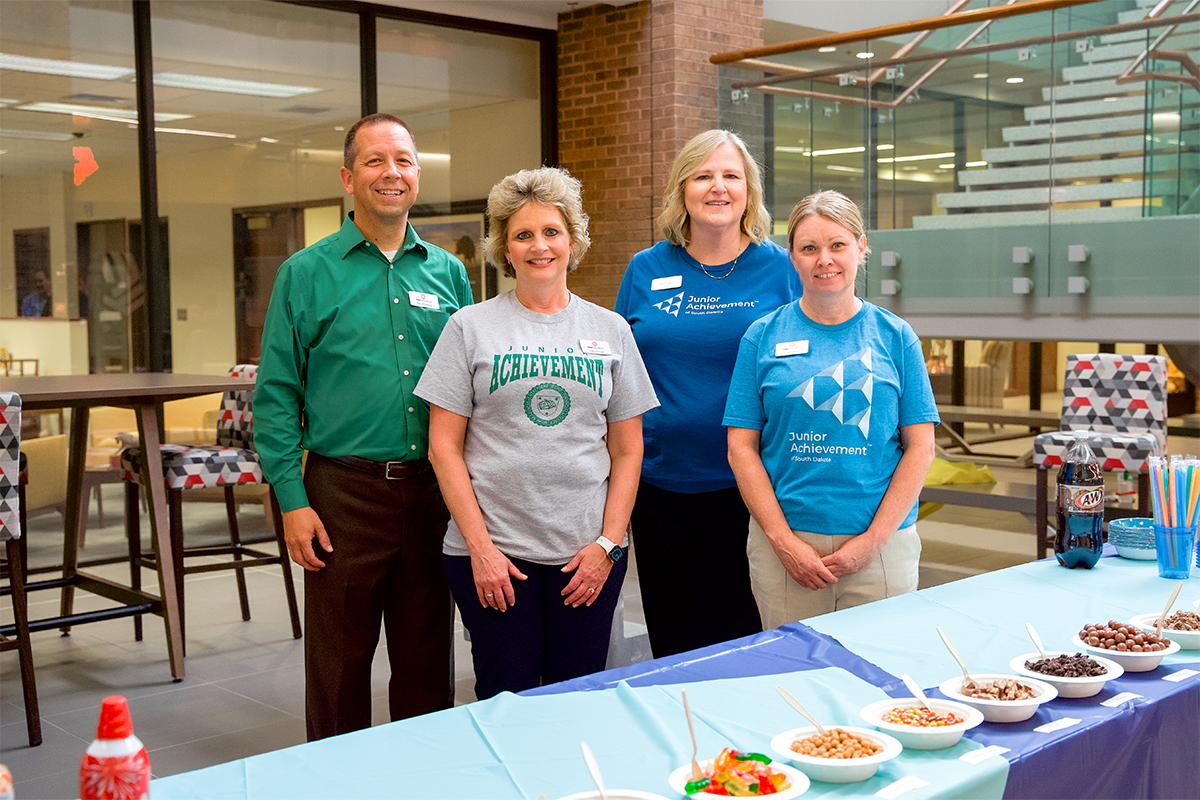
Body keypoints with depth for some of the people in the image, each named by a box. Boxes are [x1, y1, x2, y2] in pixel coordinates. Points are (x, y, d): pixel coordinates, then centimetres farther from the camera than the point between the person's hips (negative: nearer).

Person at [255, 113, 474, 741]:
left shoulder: (448, 273, 9)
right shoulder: (307, 274, 0)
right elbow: (276, 396, -2)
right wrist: (292, 499, -8)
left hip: (434, 492, 3)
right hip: (345, 493, -3)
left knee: (428, 664, 13)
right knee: (338, 668, 6)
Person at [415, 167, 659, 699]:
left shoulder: (610, 330, 8)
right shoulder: (471, 326, 2)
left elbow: (628, 451, 8)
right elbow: (444, 446, -1)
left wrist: (608, 544, -2)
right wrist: (480, 546, -8)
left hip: (588, 552, 2)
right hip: (491, 550, -1)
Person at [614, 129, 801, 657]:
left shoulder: (781, 270, 0)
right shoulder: (646, 271, 6)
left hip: (748, 488, -2)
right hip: (660, 484, 2)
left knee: (741, 631, 6)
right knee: (670, 637, 12)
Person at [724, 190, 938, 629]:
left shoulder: (895, 336, 4)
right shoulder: (763, 337, 3)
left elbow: (920, 448, 2)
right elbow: (742, 448, 1)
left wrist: (873, 539, -8)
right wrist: (783, 540, -9)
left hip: (882, 545, 1)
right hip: (783, 544, 0)